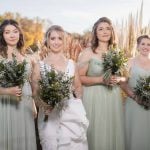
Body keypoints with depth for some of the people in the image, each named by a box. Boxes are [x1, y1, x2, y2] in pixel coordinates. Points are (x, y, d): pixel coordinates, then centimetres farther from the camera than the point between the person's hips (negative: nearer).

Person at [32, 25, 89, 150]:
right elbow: (35, 92, 1)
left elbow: (78, 87, 18)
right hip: (50, 114, -2)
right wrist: (43, 104, -17)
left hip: (71, 113, 2)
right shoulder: (40, 65, 2)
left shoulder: (71, 63, 9)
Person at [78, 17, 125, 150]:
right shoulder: (88, 53, -5)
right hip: (94, 99, -4)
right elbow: (79, 78, -9)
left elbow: (124, 77, 16)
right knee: (96, 134, 3)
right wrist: (100, 79, -19)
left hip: (113, 98, 4)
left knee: (113, 133, 11)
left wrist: (118, 79, -7)